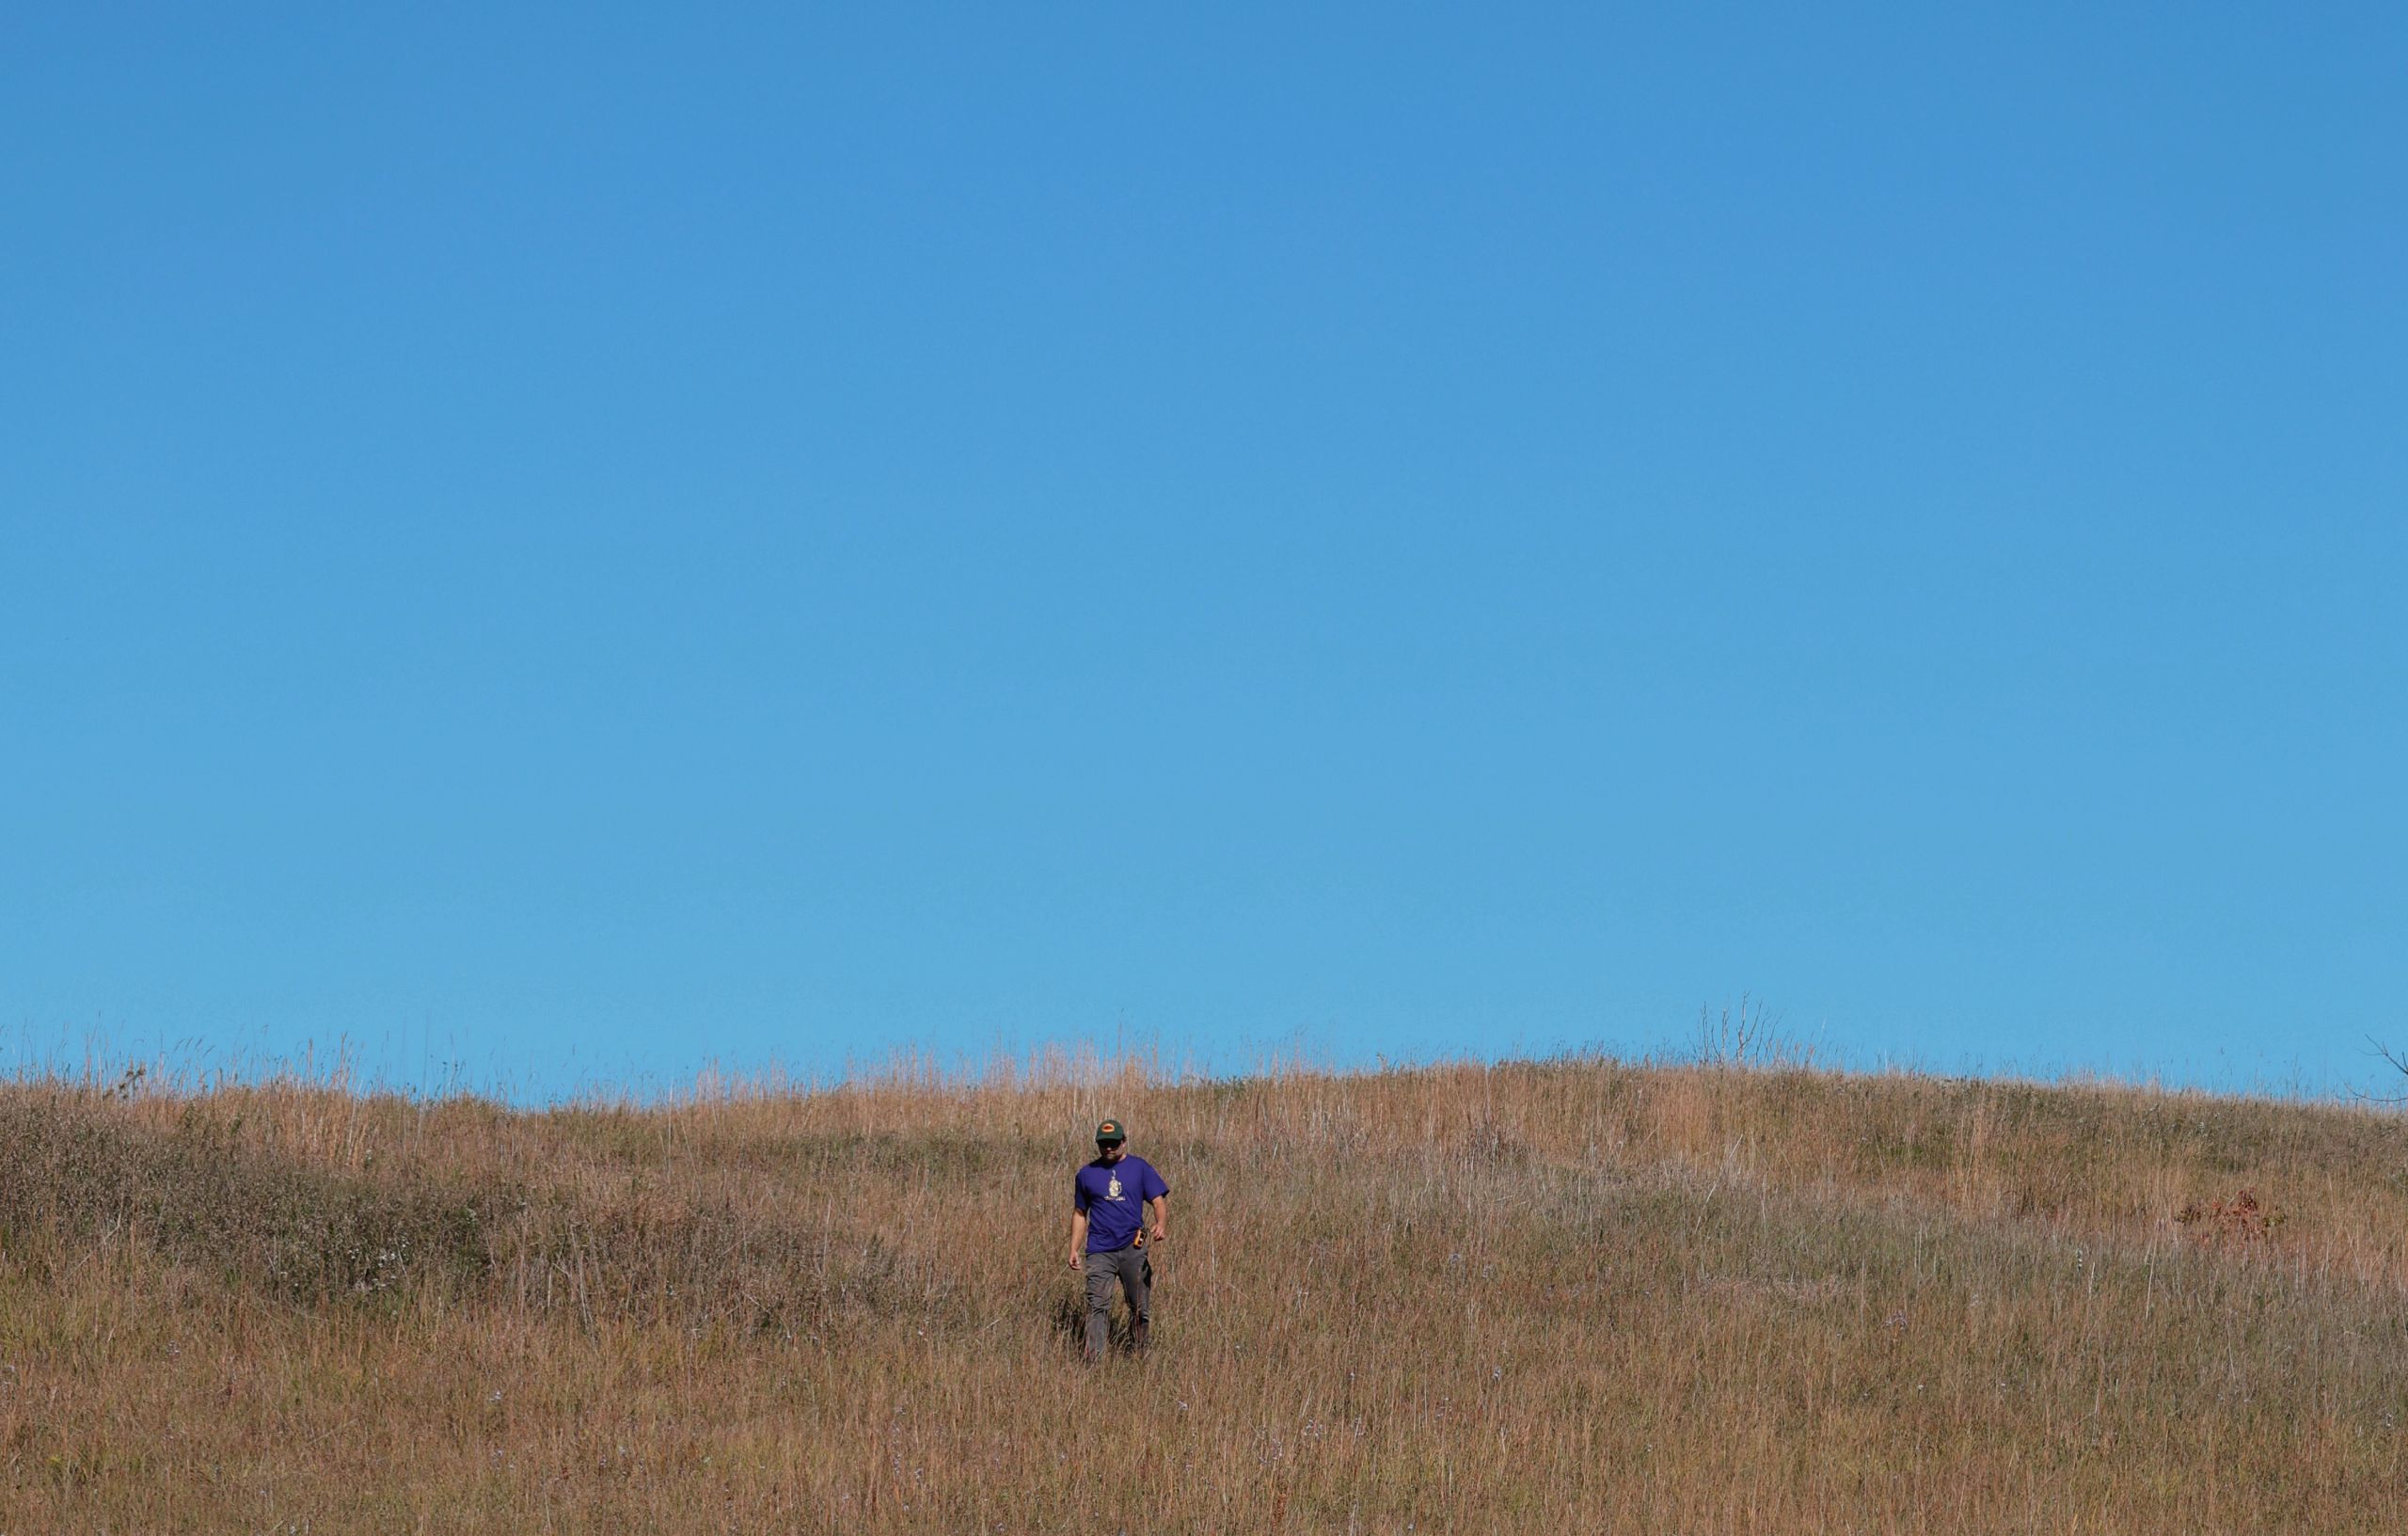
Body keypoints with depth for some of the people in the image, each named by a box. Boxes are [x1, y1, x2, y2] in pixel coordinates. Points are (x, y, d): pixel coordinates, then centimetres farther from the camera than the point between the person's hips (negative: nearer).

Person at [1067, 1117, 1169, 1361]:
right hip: (1099, 1251, 0)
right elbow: (1080, 1213, 17)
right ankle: (1095, 1360, -18)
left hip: (1133, 1250, 0)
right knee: (1098, 1306, -12)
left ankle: (1139, 1357, 20)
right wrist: (1074, 1250, 11)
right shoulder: (1086, 1174, 11)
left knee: (1141, 1308, 6)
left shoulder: (1140, 1168, 7)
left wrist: (1162, 1224, -21)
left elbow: (1159, 1201, 1)